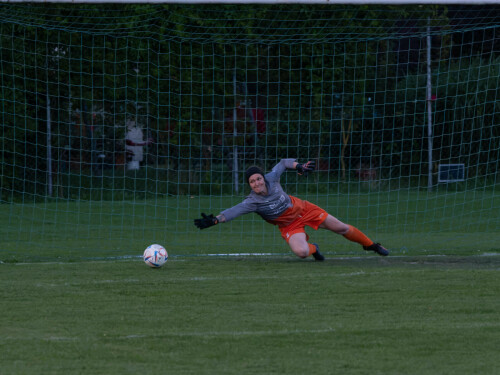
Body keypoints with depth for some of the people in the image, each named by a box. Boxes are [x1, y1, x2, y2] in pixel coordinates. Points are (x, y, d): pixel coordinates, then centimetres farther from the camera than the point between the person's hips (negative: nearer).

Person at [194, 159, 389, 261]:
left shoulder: (271, 178, -18)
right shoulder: (252, 202, -27)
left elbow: (283, 163, 2)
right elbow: (233, 212, -39)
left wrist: (299, 167, -9)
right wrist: (214, 220, -52)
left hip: (302, 209, 3)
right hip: (289, 226, -3)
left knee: (341, 228, 8)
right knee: (300, 252, -29)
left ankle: (370, 245, 34)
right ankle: (313, 249, 11)